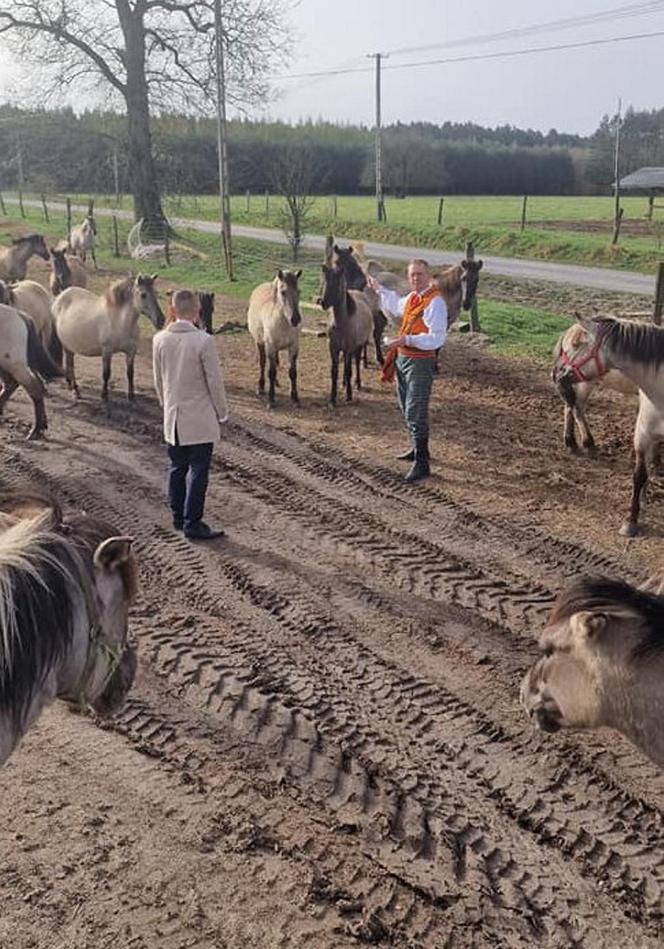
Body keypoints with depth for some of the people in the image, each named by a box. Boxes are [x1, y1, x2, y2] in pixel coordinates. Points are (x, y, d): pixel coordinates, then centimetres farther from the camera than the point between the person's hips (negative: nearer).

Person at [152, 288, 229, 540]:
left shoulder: (160, 339, -2)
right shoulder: (204, 341, -18)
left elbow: (158, 379, 8)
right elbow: (214, 381, -12)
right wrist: (222, 412, 1)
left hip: (173, 417, 5)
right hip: (199, 418, -5)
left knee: (177, 468, 16)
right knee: (198, 471, 1)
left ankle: (178, 517, 26)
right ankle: (192, 524, 4)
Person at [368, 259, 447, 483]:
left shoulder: (435, 302, -19)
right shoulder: (411, 297, 8)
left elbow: (437, 338, -26)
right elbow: (395, 308, 33)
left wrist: (407, 340, -33)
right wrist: (379, 290, 36)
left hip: (420, 362, -9)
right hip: (402, 358, 9)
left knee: (416, 413, -9)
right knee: (407, 409, 22)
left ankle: (421, 464, -3)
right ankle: (417, 449, 39)